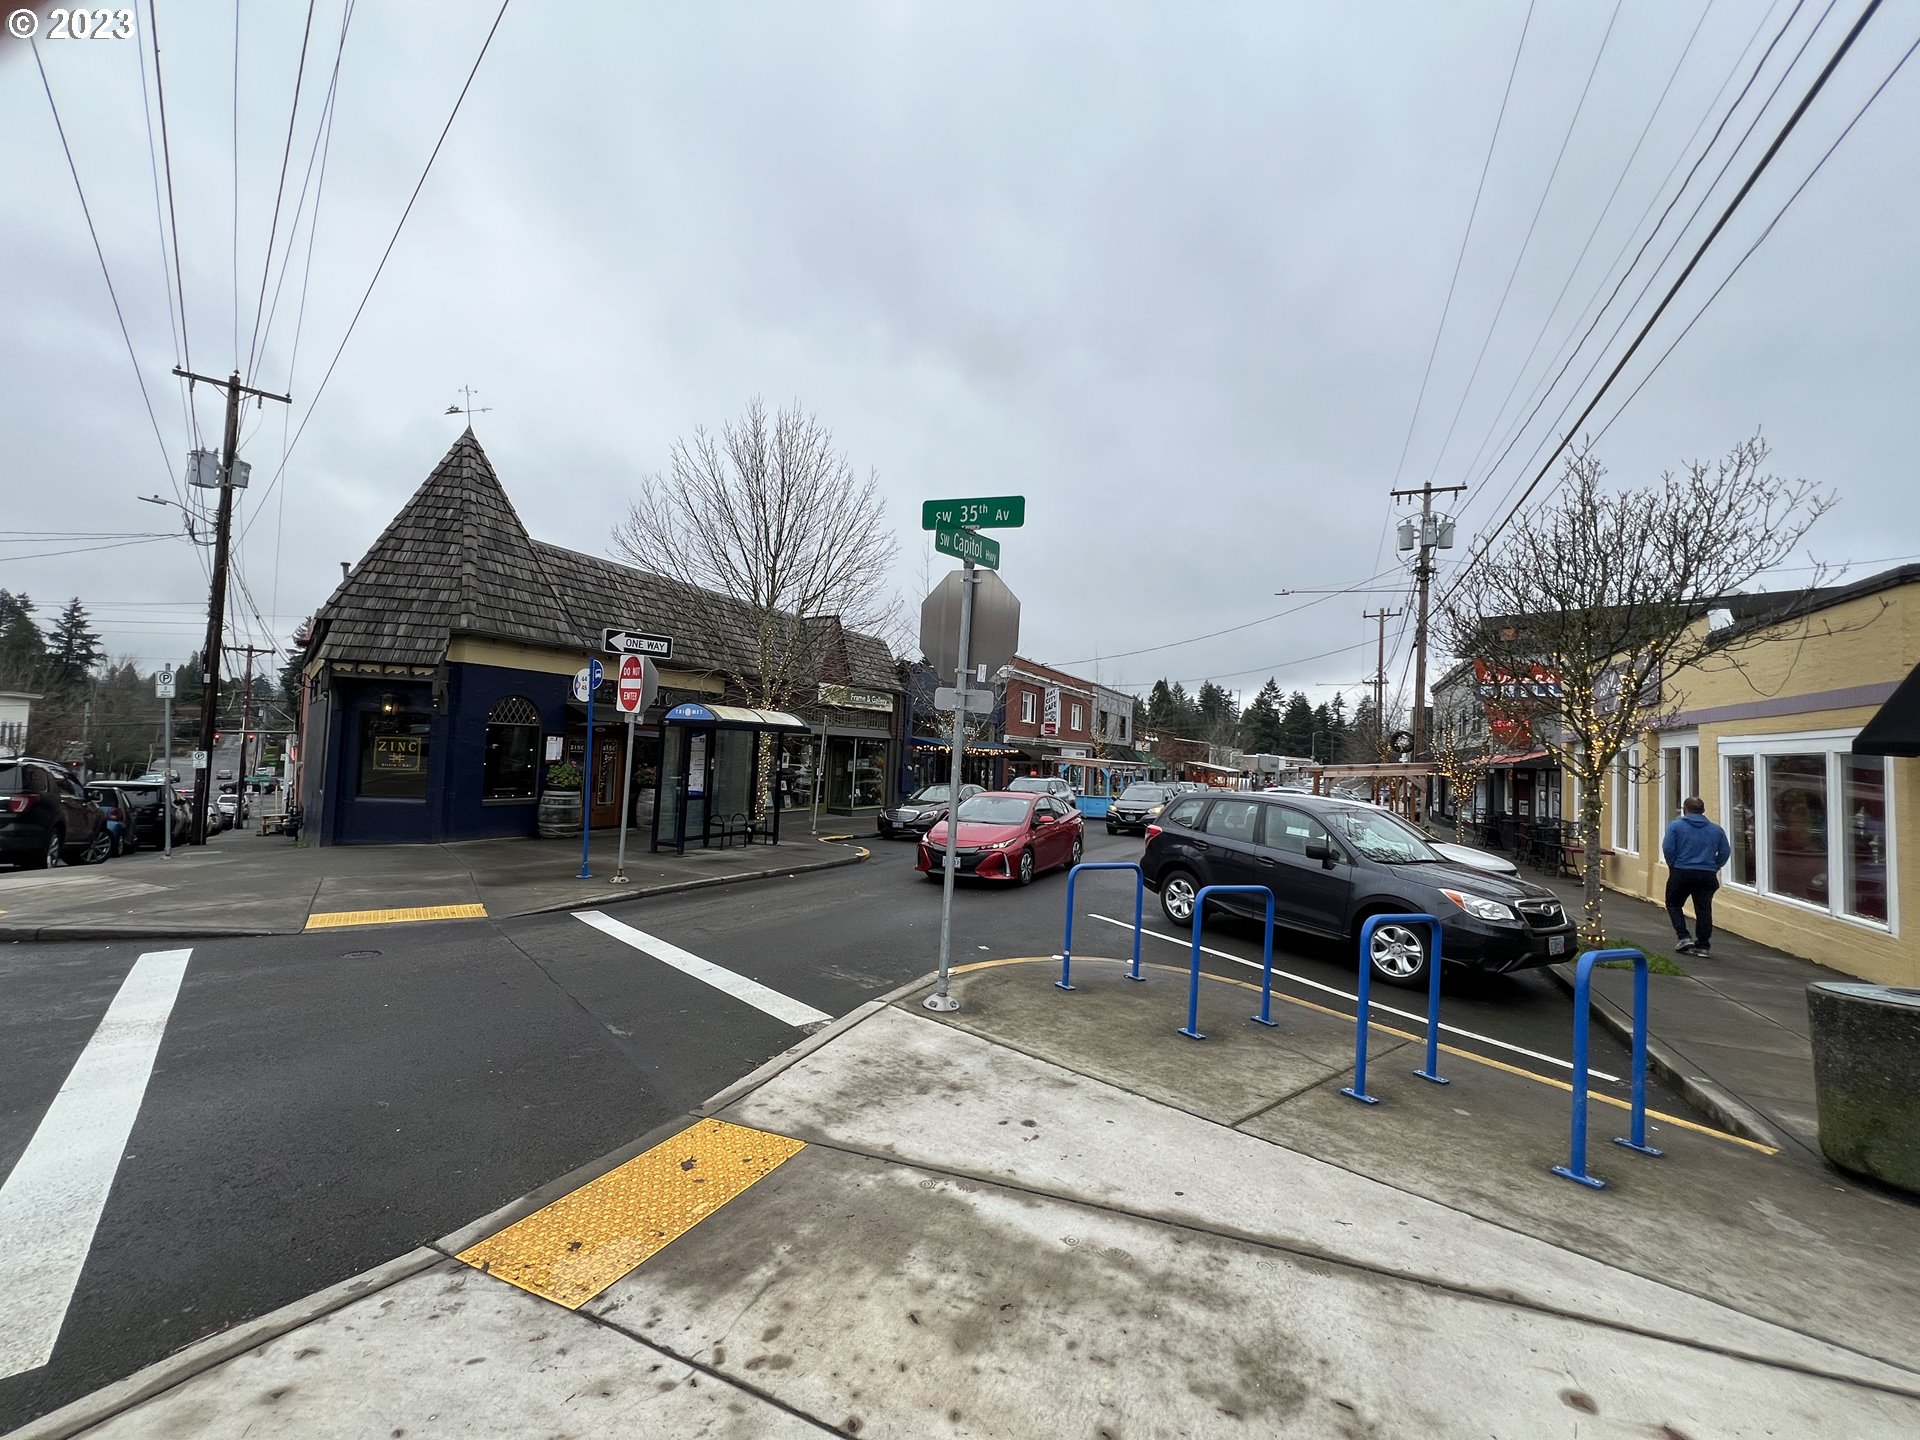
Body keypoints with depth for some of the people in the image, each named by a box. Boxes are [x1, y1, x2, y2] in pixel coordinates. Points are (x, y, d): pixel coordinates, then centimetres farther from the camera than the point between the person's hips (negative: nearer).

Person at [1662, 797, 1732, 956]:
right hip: (1707, 876, 3)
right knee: (1704, 910, 9)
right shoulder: (1716, 829, 7)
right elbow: (1725, 852, 5)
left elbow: (1668, 848, -11)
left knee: (1674, 904, 14)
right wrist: (1714, 867, 15)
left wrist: (1673, 865, 3)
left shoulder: (1676, 825, -4)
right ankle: (1703, 945, 10)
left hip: (1681, 873, -3)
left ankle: (1683, 937, 2)